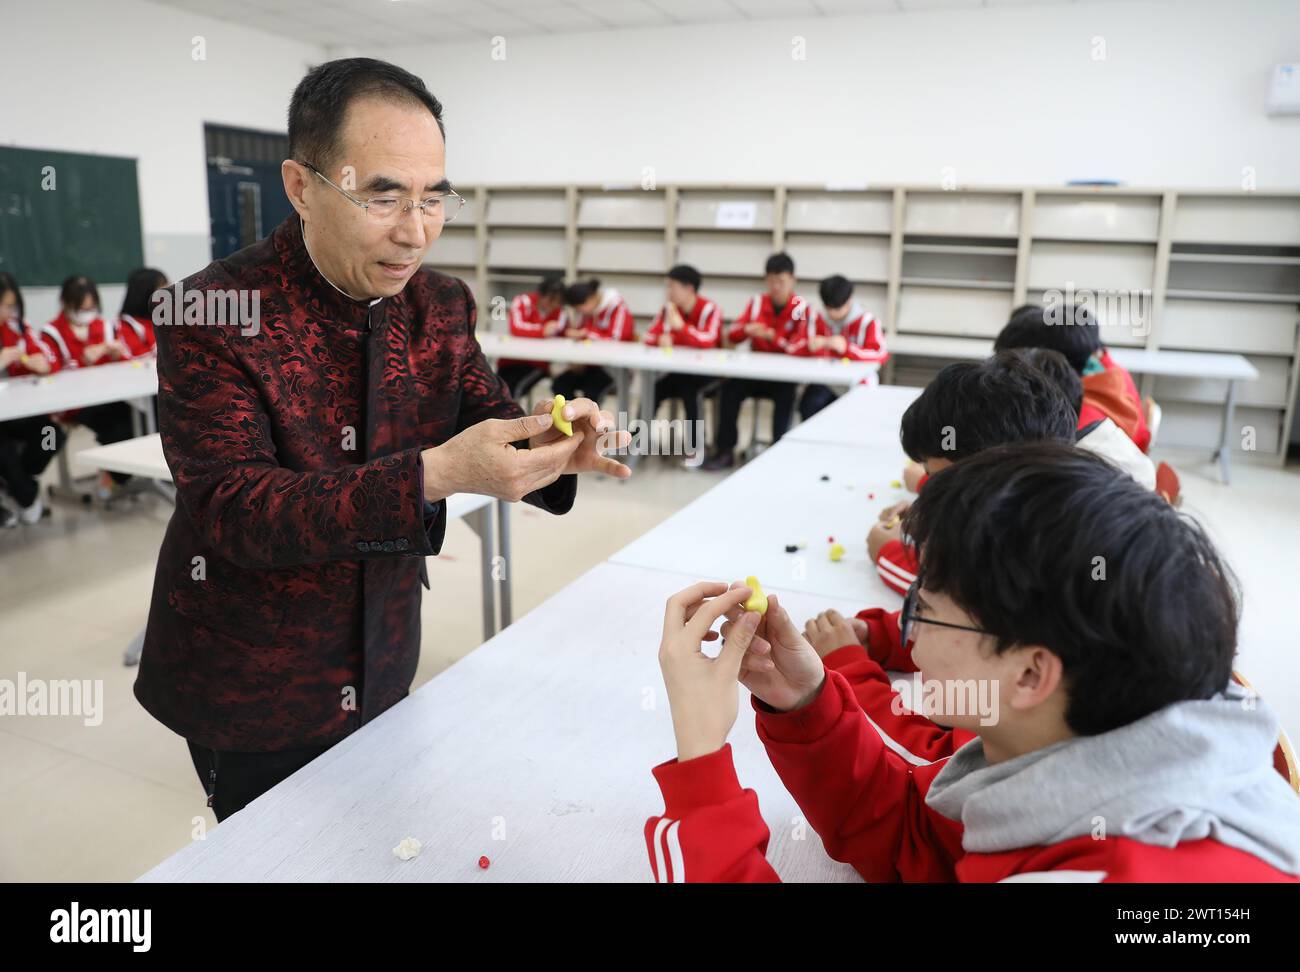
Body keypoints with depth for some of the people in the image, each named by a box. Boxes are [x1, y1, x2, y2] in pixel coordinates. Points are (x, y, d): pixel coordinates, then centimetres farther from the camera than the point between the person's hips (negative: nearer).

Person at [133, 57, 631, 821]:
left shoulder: (442, 304, -4)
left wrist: (552, 449, -29)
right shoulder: (211, 314, -20)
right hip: (249, 696, -4)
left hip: (383, 667, 5)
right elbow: (231, 510, -27)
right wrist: (431, 475, -41)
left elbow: (490, 423, -4)